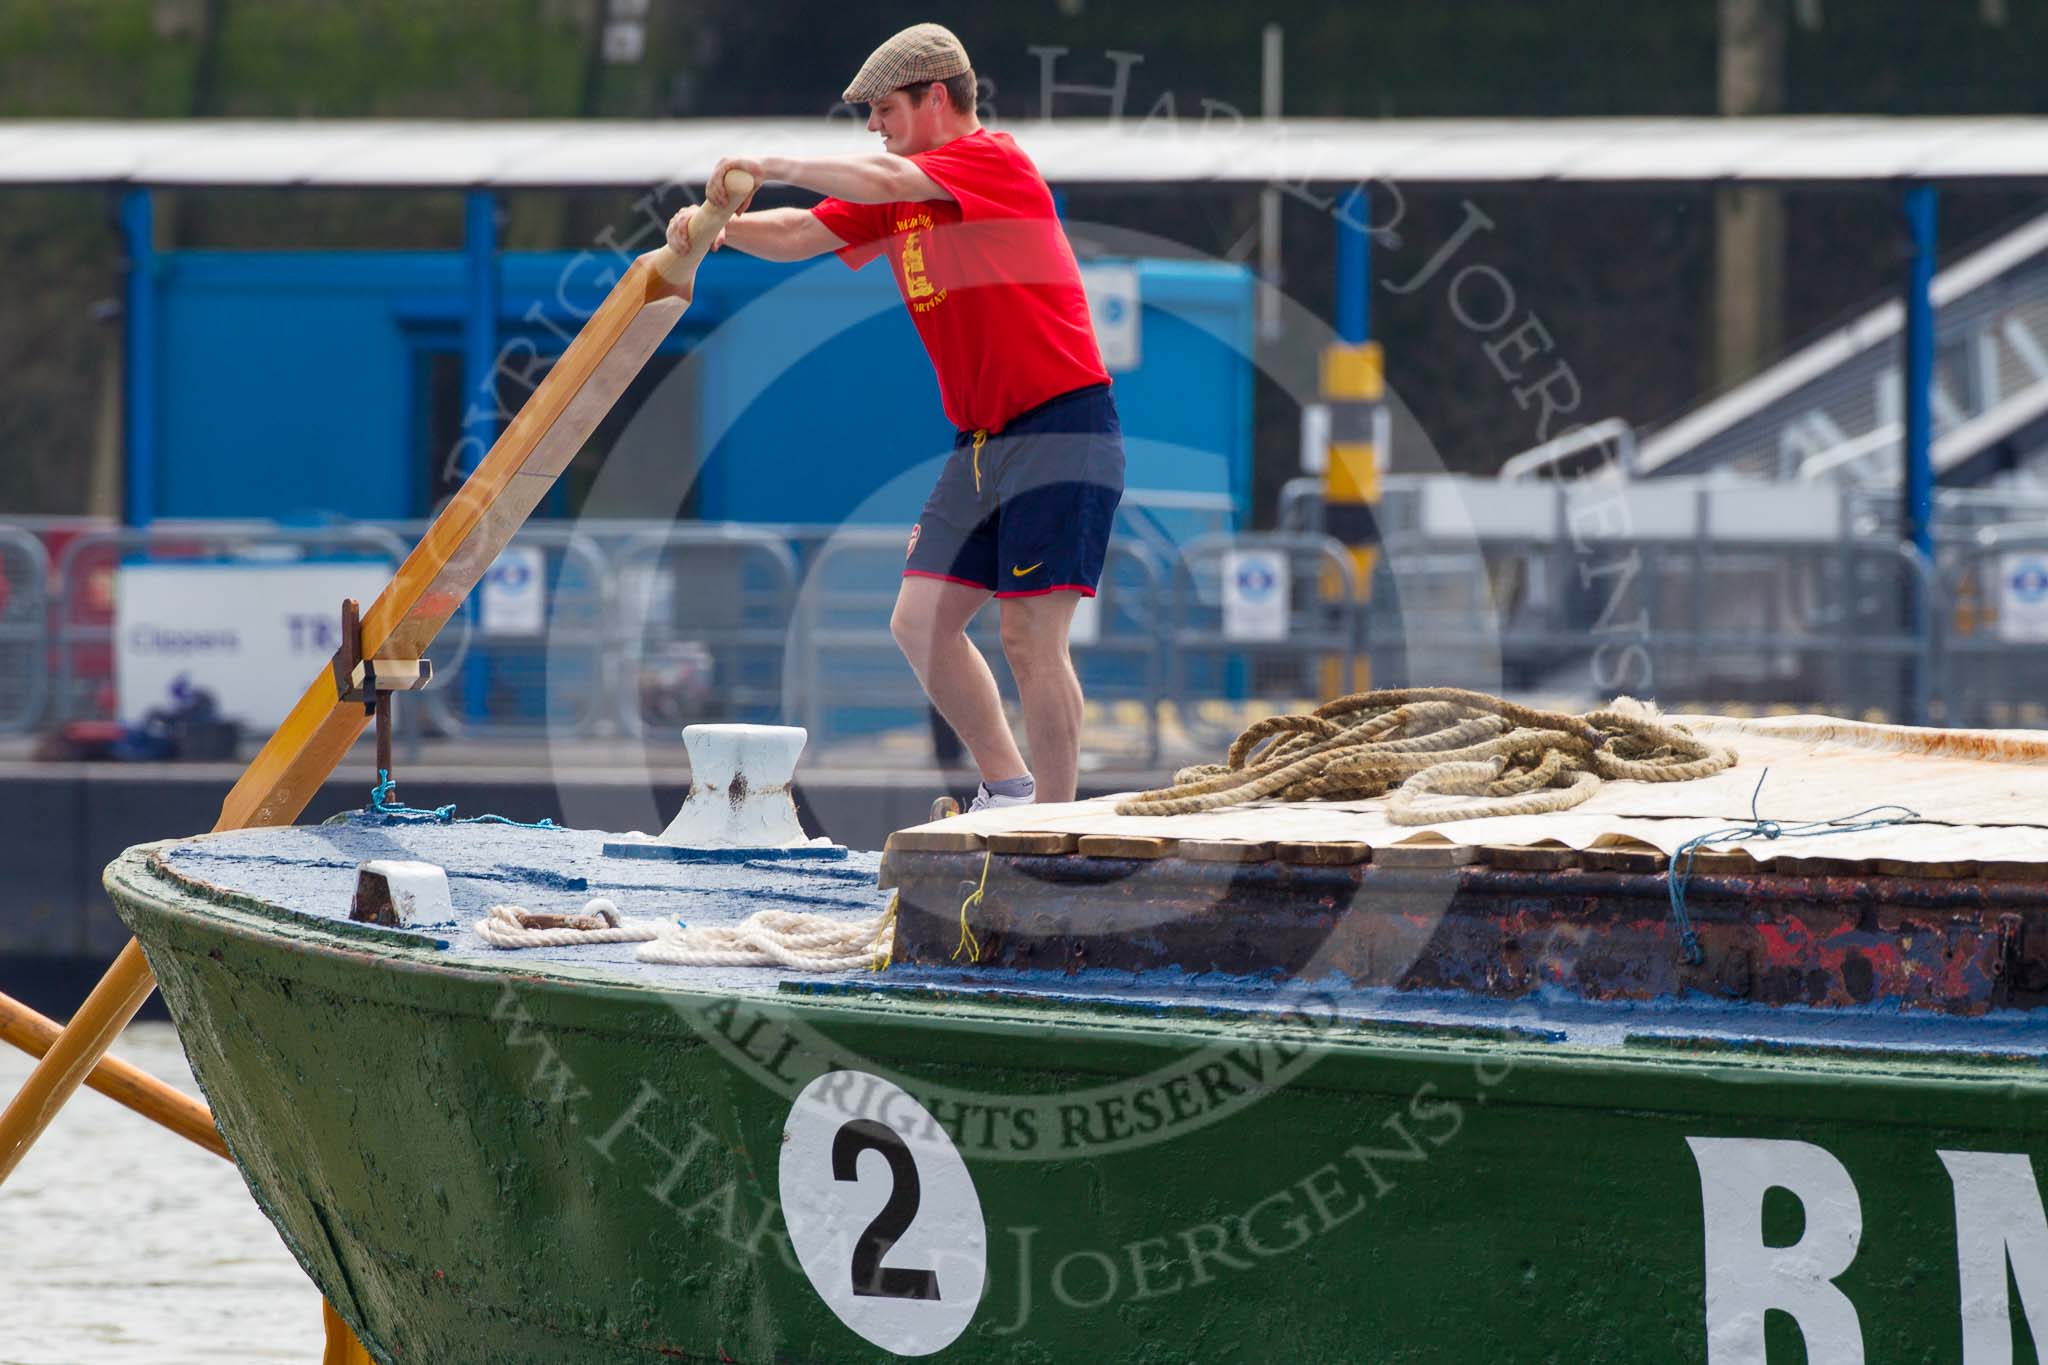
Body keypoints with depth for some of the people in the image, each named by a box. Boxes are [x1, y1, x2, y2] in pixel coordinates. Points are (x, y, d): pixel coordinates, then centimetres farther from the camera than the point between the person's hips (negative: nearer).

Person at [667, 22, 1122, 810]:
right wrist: (721, 227, -9)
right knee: (919, 622, 5)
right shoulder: (897, 196, 14)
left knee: (1031, 638, -11)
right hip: (982, 441, 9)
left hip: (1061, 432, -9)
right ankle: (1007, 787, 17)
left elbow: (882, 181, -26)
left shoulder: (995, 162, -12)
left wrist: (773, 167, -19)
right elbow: (802, 235, 9)